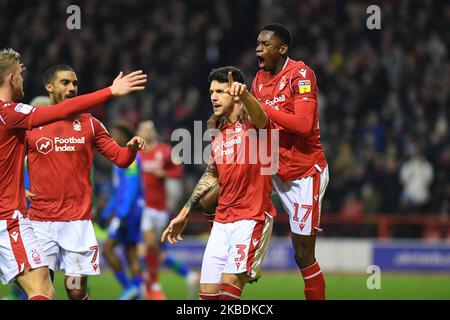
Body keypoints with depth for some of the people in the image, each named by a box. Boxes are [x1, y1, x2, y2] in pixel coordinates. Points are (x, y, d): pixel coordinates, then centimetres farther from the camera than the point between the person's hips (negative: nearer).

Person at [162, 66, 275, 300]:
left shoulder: (250, 121, -9)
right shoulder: (218, 130, 13)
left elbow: (259, 116, -34)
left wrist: (244, 94, -57)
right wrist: (185, 213, 23)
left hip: (253, 217, -7)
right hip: (222, 220, 8)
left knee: (229, 285, -19)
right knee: (208, 292, 3)